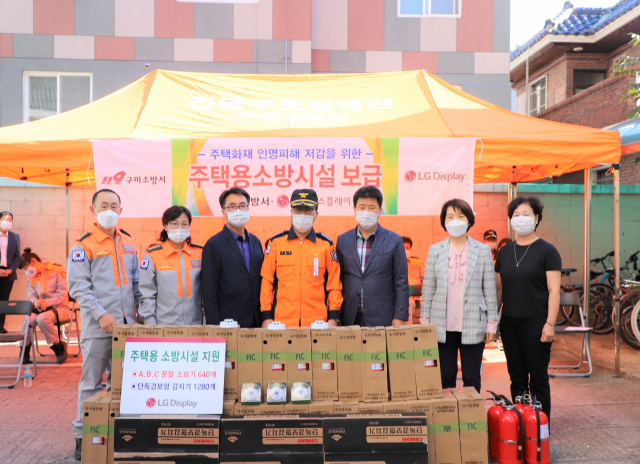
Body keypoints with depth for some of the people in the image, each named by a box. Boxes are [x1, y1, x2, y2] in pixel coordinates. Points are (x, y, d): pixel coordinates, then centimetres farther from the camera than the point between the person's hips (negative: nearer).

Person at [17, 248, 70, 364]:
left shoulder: (57, 271, -6)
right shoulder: (31, 277, 13)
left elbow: (62, 292, -13)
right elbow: (31, 294, 4)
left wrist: (47, 302, -25)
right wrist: (35, 302, -21)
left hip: (60, 308, -5)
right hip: (41, 309, 5)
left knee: (42, 318, -35)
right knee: (27, 320, -27)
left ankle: (59, 347, -16)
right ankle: (24, 351, -6)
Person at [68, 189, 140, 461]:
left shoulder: (128, 243, 13)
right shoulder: (83, 246, -4)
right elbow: (78, 286, -10)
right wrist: (101, 315, -18)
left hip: (126, 324, 5)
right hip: (97, 326, -5)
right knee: (92, 382, 3)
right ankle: (83, 436, 15)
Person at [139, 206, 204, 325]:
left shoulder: (199, 253, 6)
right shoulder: (153, 255, 0)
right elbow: (146, 295, 0)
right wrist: (151, 326, -5)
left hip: (195, 324, 2)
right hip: (164, 325, -2)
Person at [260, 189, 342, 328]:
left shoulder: (326, 244, 6)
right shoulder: (276, 242, 6)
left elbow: (334, 284, 6)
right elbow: (267, 281, 5)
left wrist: (333, 318, 0)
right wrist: (266, 316, 0)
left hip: (318, 321, 0)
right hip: (282, 321, 0)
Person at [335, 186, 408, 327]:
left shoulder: (394, 241, 2)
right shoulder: (342, 240, 8)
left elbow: (401, 283, 1)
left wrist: (400, 317, -4)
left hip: (382, 319, -1)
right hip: (350, 319, 2)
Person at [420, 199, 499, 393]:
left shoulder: (483, 250, 3)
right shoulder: (435, 250, 5)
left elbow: (490, 289, 4)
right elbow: (428, 288, 6)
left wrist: (491, 323, 1)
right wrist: (424, 321, 3)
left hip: (473, 326, 0)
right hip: (442, 326, 1)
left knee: (471, 378, 6)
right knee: (445, 377, 7)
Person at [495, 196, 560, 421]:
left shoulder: (547, 251, -4)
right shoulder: (505, 252, 11)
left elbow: (554, 290, -9)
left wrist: (549, 324, -15)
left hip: (535, 323, -5)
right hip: (509, 323, 5)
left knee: (538, 378, 3)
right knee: (517, 377, 11)